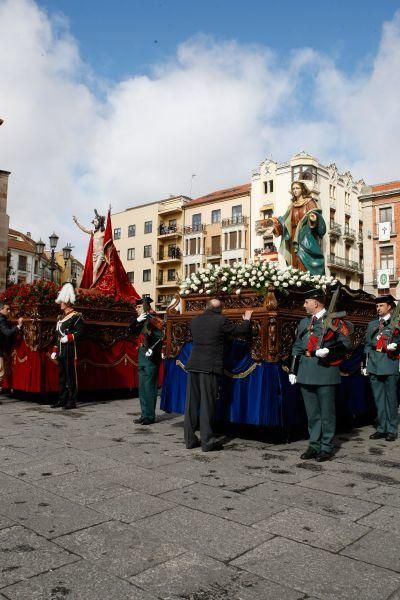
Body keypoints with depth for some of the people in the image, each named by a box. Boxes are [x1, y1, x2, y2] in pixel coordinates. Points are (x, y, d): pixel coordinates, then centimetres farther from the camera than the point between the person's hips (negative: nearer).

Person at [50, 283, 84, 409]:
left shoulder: (76, 316, -8)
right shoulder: (60, 317, 18)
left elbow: (80, 332, -14)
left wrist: (68, 338, -23)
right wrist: (55, 351, 17)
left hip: (70, 350, -8)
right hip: (61, 351, 8)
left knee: (70, 376, -3)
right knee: (62, 376, 12)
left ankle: (72, 401, 3)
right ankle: (62, 400, 20)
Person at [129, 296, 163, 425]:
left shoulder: (154, 320, -11)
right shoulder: (142, 321, 14)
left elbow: (159, 337, -21)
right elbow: (131, 330, 5)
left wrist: (152, 349, -29)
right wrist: (137, 320, -9)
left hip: (151, 358, -9)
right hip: (142, 357, 9)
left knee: (149, 387, -5)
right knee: (142, 388, 12)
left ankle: (150, 416, 2)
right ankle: (144, 414, 20)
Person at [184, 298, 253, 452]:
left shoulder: (194, 320, 9)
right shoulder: (221, 320, -6)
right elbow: (241, 330, 2)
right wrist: (247, 319, 23)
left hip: (193, 365, 5)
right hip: (211, 366, -5)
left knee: (192, 403, 10)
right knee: (207, 404, 0)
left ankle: (190, 439, 16)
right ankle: (207, 441, 4)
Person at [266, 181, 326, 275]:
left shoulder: (310, 202, 6)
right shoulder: (292, 206, 20)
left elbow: (315, 215, -7)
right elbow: (285, 222, 17)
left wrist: (313, 219, -29)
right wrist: (275, 228, 6)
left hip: (306, 237, -5)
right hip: (294, 238, 5)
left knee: (306, 263, -14)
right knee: (296, 264, -2)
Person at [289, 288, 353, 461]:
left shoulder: (335, 320, -4)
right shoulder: (304, 322, 14)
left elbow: (346, 344, -8)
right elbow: (297, 348, 16)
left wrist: (328, 351, -23)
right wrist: (293, 370, 11)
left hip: (326, 371, -6)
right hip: (306, 373, 6)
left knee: (326, 412, 3)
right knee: (312, 413, 12)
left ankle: (326, 447, 14)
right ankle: (314, 445, 23)